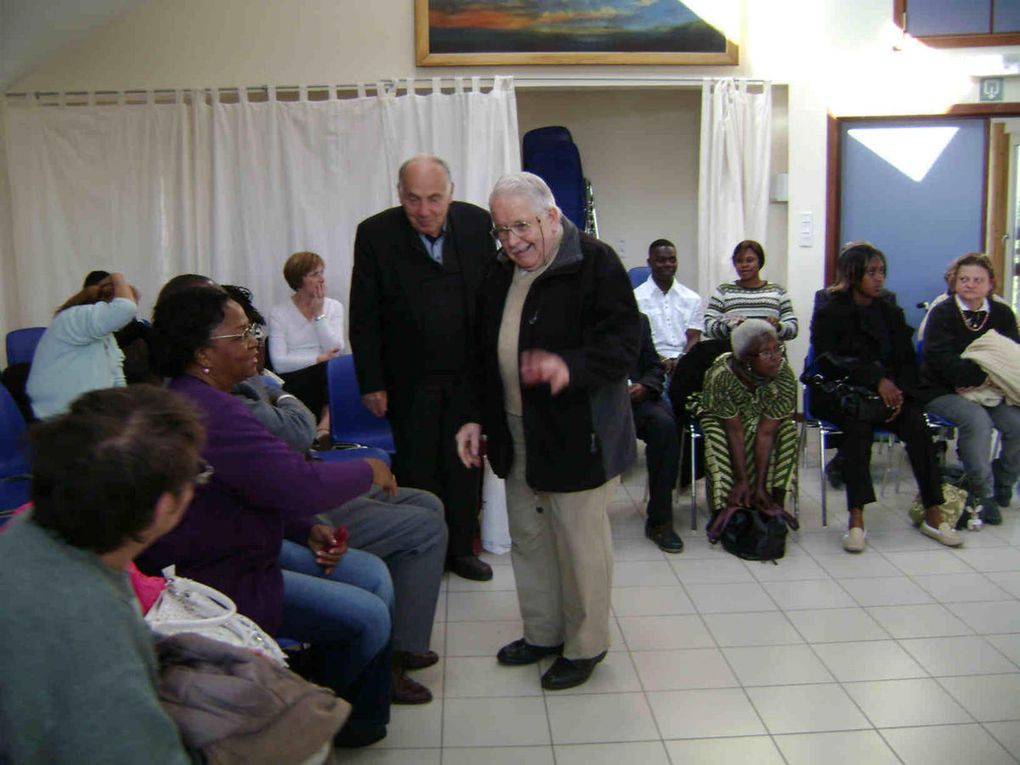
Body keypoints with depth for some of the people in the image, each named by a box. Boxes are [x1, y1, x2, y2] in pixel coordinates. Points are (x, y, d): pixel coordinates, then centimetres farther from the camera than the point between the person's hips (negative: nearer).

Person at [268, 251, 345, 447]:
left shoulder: (334, 307, 13)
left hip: (328, 378, 3)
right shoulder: (278, 313, 3)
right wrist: (319, 358, -14)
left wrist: (319, 314, -3)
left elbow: (336, 350, -1)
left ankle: (324, 426, -33)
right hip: (296, 381, -3)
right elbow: (279, 363, -8)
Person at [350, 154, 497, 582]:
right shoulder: (375, 234, -10)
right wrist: (371, 382, -8)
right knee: (416, 468, 7)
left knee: (465, 465, 13)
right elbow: (364, 318, -6)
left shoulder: (477, 223, -5)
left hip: (469, 372, 3)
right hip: (410, 379, -2)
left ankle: (460, 547, 30)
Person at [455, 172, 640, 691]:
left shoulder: (595, 264, -13)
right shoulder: (499, 276, 10)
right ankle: (542, 633, 35)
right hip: (517, 433, 8)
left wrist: (570, 366, -37)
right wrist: (474, 416, 11)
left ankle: (585, 645, 23)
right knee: (527, 539, 17)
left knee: (581, 542, 4)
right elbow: (484, 355, 17)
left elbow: (623, 343, -20)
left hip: (576, 434, -7)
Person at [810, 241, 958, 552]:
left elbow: (907, 361, 10)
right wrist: (876, 380, -21)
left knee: (915, 422, -26)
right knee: (859, 423, -35)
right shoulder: (829, 314, 3)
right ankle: (856, 518, -38)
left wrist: (898, 391, -12)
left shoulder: (890, 313, 16)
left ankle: (932, 514, -22)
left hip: (886, 393, 4)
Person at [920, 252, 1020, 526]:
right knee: (977, 419, -31)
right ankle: (982, 493, -14)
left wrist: (980, 379, -15)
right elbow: (943, 362, -16)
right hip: (943, 391, -4)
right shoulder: (942, 313, -4)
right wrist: (987, 372, -21)